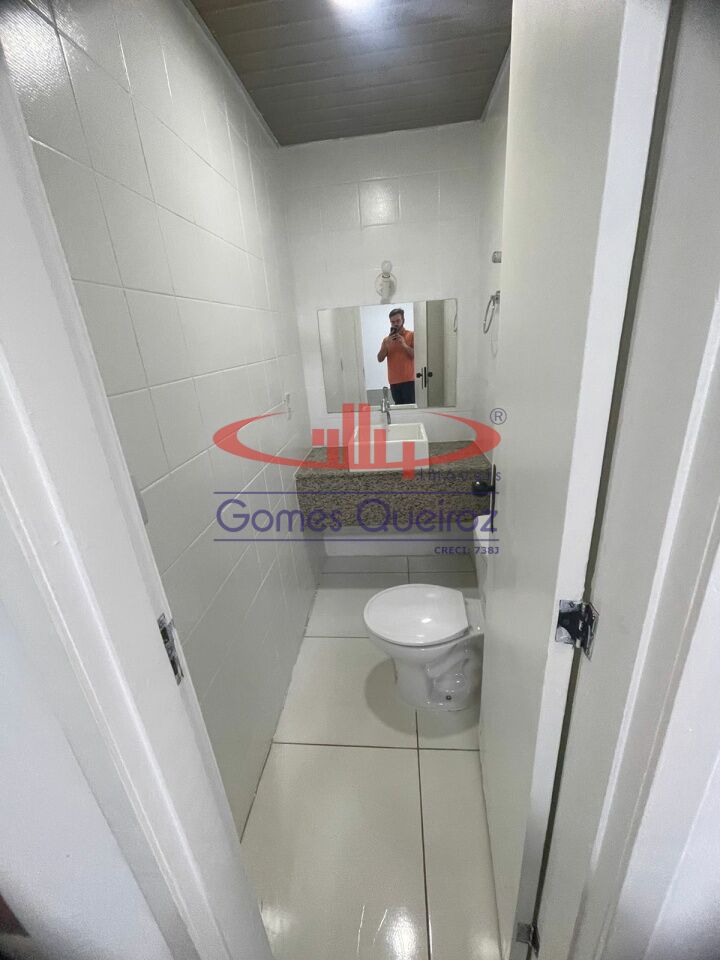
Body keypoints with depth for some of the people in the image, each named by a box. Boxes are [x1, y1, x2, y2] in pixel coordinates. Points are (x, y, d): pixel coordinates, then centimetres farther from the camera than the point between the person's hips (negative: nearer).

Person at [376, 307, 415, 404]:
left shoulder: (412, 335, 4)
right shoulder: (386, 339, 14)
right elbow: (380, 359, 5)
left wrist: (404, 345, -15)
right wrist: (387, 344, -8)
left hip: (409, 380, -3)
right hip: (394, 382, 3)